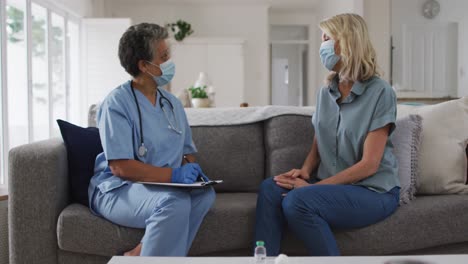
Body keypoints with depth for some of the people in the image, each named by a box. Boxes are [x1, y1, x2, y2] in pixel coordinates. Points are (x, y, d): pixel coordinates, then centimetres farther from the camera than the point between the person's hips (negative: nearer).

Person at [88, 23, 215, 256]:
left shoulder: (172, 103, 12)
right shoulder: (117, 103, -10)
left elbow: (187, 151, 19)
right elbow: (121, 167, -18)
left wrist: (191, 169, -5)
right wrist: (173, 174, -23)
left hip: (165, 188, 7)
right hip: (117, 190, -7)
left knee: (204, 193, -24)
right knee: (174, 203, -35)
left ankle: (140, 254, -22)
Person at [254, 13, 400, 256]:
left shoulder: (379, 92, -12)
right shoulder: (325, 92, 9)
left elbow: (369, 165, -16)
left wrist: (313, 187, -18)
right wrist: (305, 171, -8)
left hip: (373, 191, -6)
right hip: (333, 184, 6)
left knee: (296, 201, -30)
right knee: (270, 188, -19)